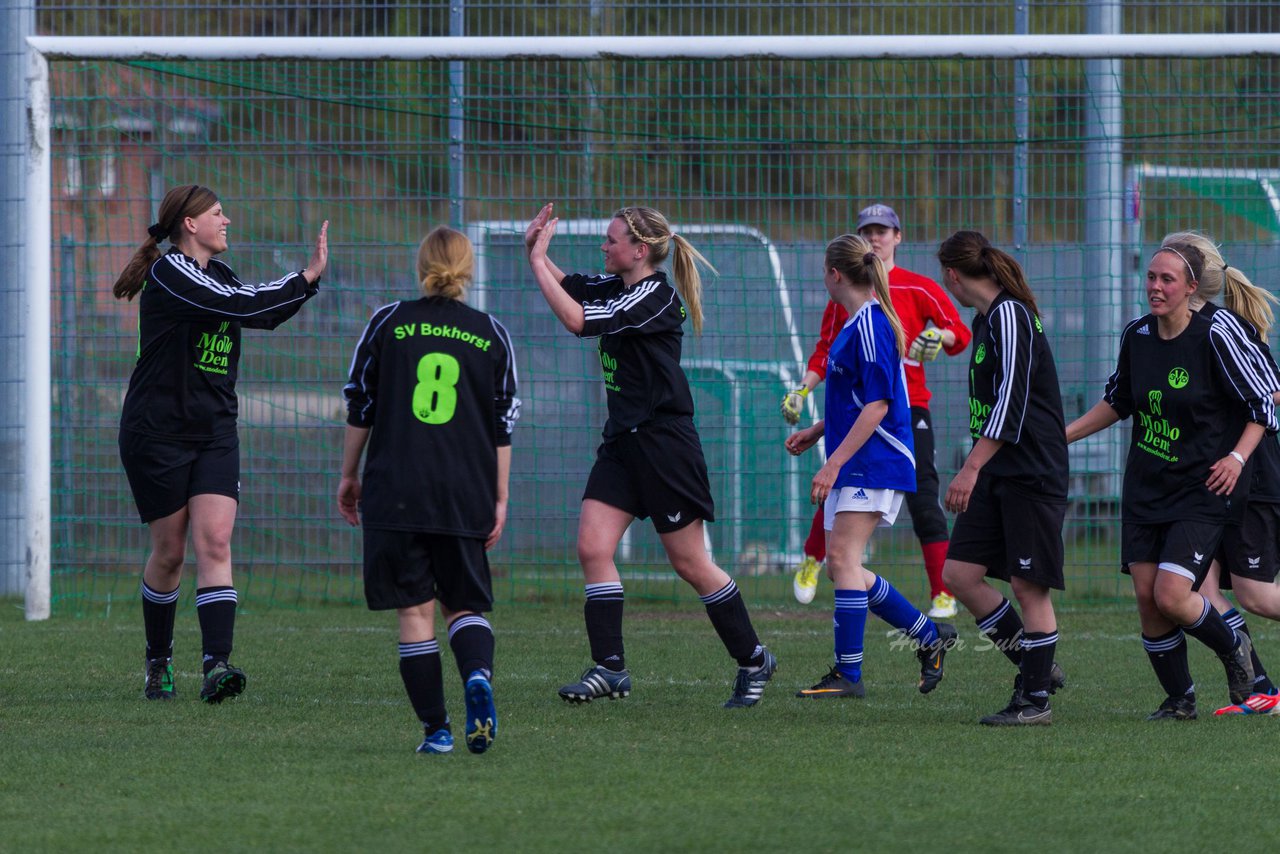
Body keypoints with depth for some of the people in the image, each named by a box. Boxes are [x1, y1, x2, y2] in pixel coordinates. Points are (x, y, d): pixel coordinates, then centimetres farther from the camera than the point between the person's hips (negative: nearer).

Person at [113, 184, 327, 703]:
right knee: (169, 552, 2)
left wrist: (310, 275, 12)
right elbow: (242, 305, -24)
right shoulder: (169, 274, -14)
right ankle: (158, 660, 23)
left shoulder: (215, 274, 13)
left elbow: (264, 313, 24)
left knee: (215, 544, -10)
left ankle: (217, 665, -22)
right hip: (157, 433, -6)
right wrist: (306, 278, -18)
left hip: (214, 433, 6)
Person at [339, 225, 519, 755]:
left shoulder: (388, 323, 3)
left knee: (414, 611, 3)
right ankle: (478, 676, -19)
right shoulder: (491, 335, 6)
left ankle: (435, 728, -2)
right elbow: (502, 426, 7)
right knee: (465, 603, 12)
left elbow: (359, 407, 5)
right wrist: (499, 498, 13)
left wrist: (349, 475, 16)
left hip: (395, 490, -1)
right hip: (466, 494, 1)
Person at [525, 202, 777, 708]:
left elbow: (576, 320, -24)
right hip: (623, 440, 9)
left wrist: (537, 259, -18)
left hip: (664, 445, -9)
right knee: (592, 547, -5)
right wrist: (535, 249, 3)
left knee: (690, 564, 0)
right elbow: (567, 287, 22)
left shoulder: (654, 296, -18)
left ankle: (752, 660, 15)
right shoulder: (616, 286, 8)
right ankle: (610, 669, -5)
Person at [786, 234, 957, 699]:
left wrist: (834, 463, -21)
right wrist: (818, 431, 27)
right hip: (856, 466, 10)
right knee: (843, 566, 10)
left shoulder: (870, 324, -15)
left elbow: (877, 404, -20)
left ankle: (848, 674, -13)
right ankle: (930, 635, 20)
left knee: (843, 559, -13)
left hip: (874, 463, -10)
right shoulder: (858, 323, 17)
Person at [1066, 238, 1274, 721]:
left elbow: (1261, 404, -6)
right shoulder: (1136, 336, 3)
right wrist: (1061, 435, 16)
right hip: (1144, 491, 5)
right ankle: (1179, 700, 15)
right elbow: (1118, 401, 20)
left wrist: (1237, 456, -19)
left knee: (1171, 596, -16)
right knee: (1146, 597, -2)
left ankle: (1232, 648, 14)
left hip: (1200, 493, -5)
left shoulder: (1212, 338, -13)